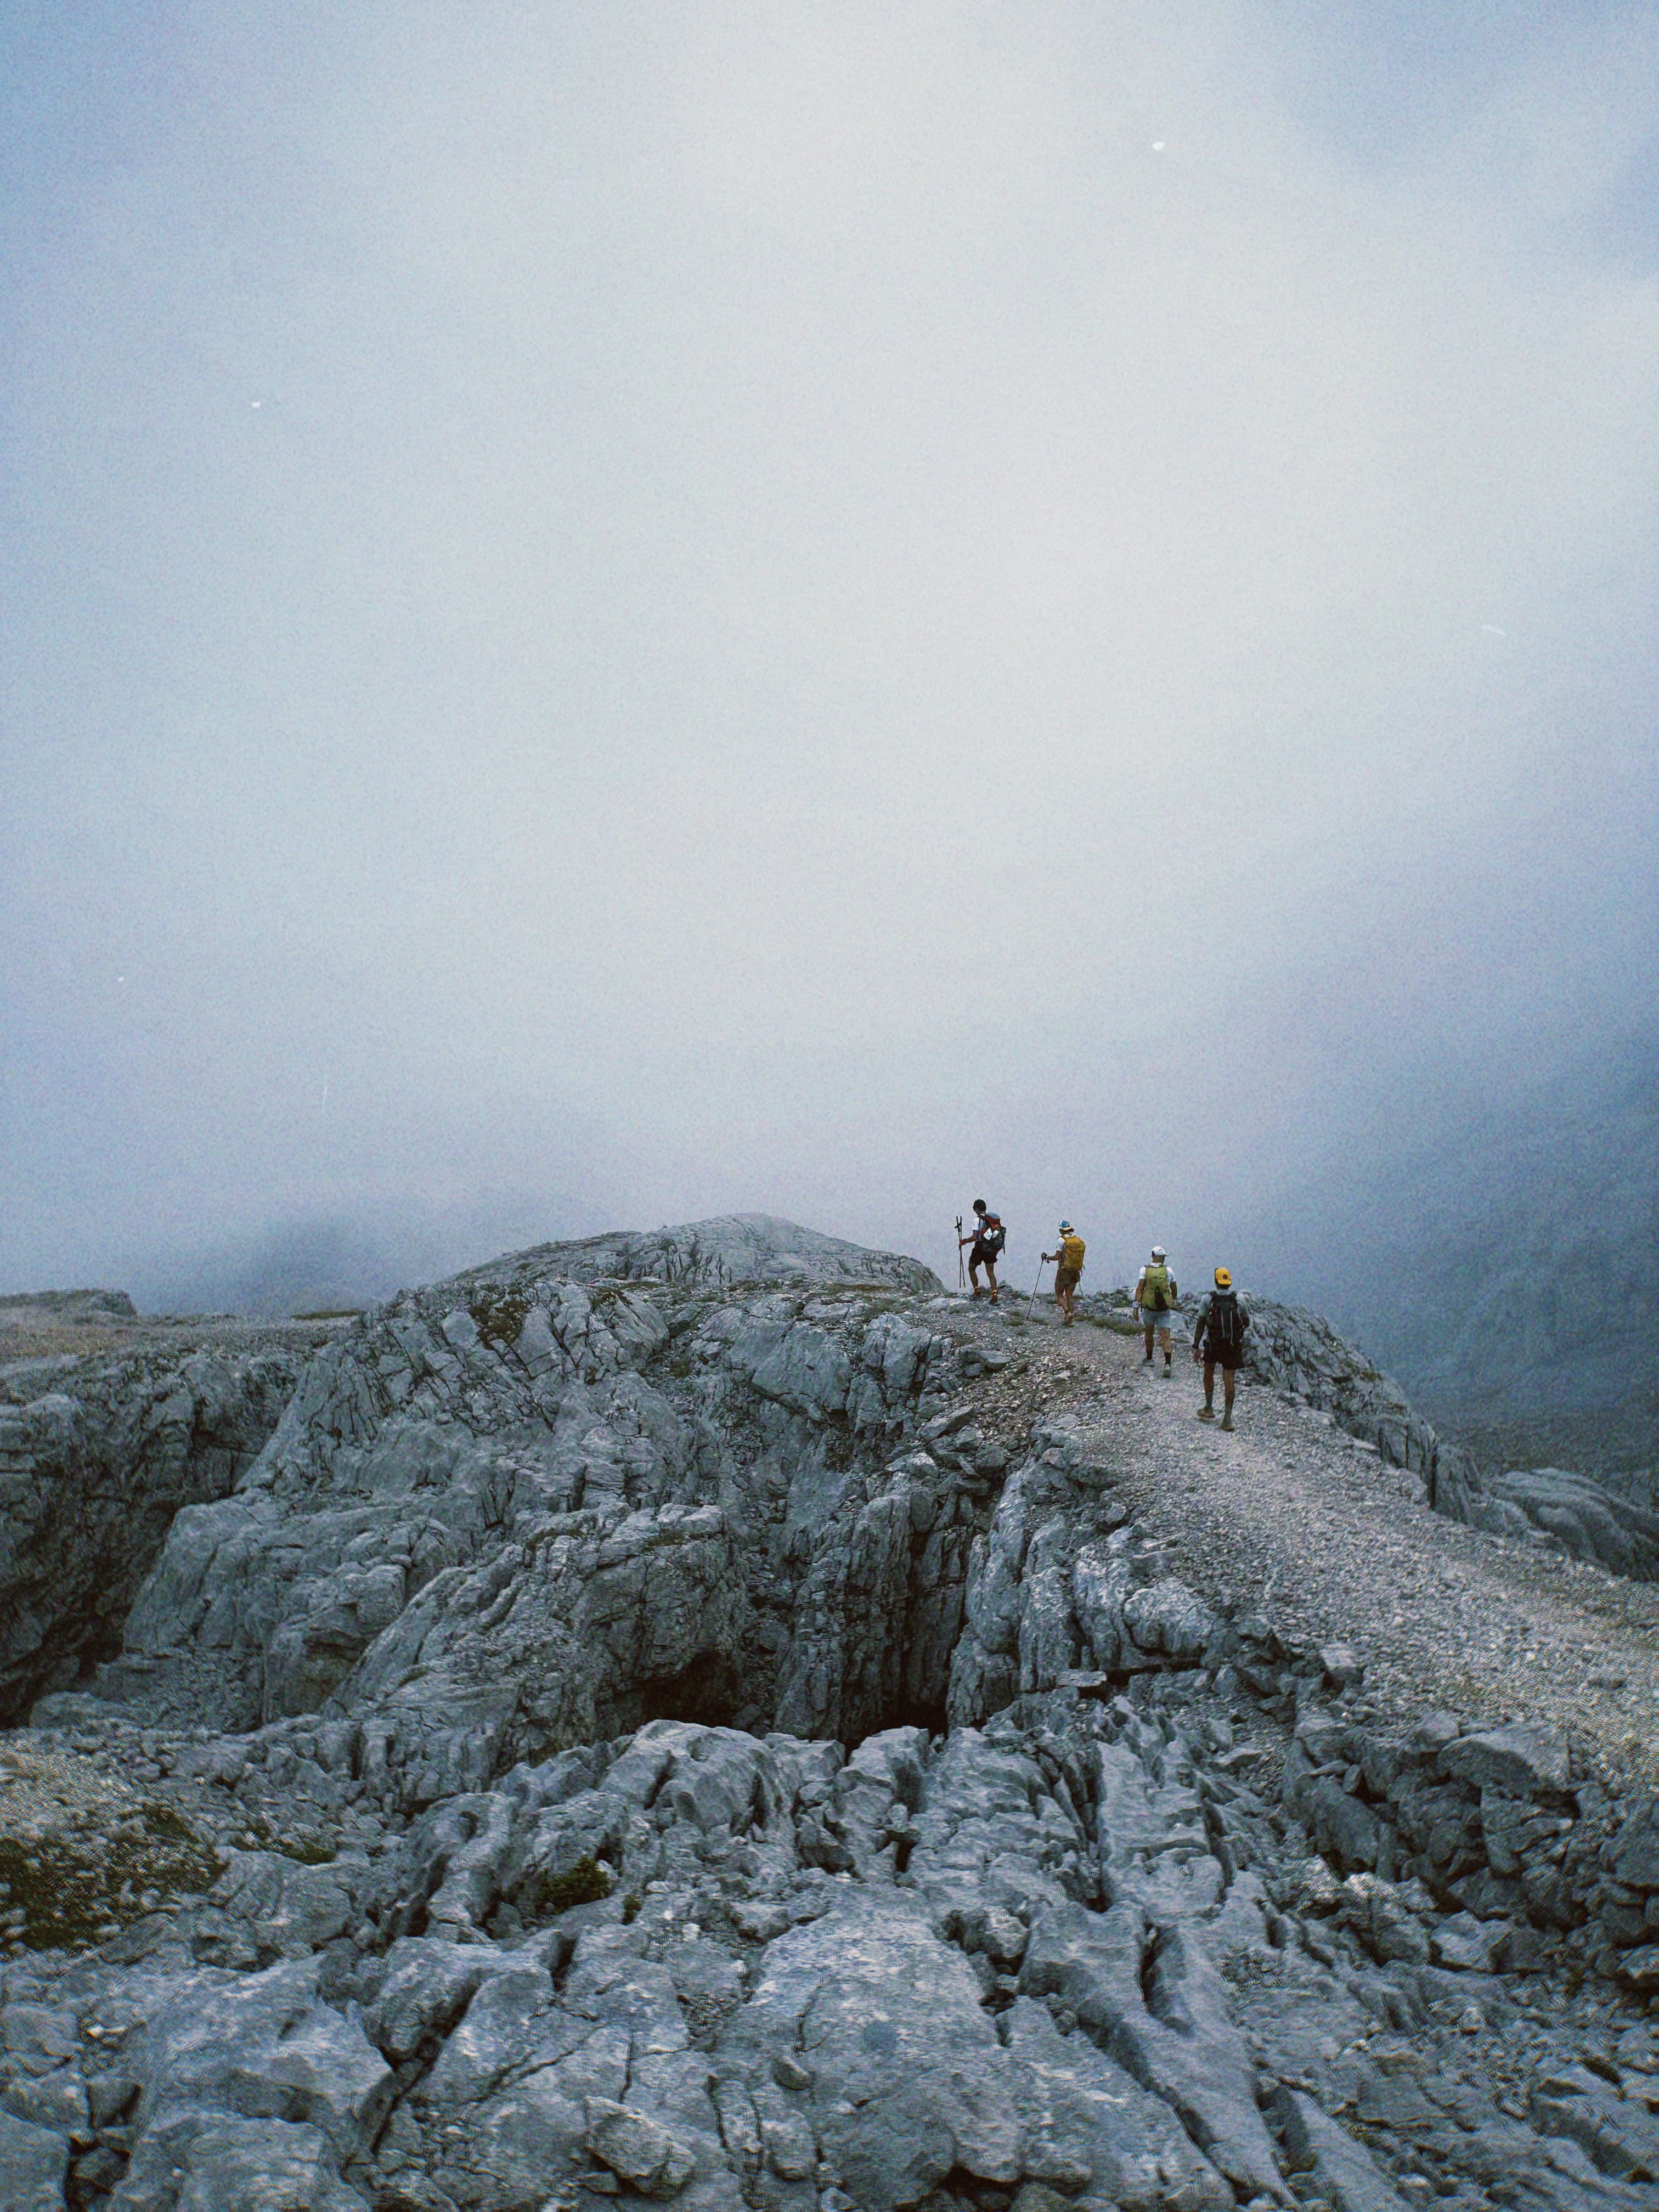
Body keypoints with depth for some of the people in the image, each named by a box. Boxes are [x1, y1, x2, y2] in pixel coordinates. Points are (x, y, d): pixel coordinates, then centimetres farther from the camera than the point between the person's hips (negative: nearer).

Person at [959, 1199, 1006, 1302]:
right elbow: (999, 1234, 10)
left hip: (981, 1248, -5)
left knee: (971, 1269, 16)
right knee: (991, 1273, 10)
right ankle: (995, 1296, -5)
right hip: (993, 1249, 5)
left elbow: (975, 1237, -17)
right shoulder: (996, 1218, 7)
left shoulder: (978, 1220, -12)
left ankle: (977, 1293, 13)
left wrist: (963, 1241, -2)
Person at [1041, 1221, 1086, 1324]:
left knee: (1059, 1295, 4)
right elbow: (1079, 1257, 9)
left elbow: (1057, 1257, -12)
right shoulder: (1079, 1240, 6)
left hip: (1064, 1270, -5)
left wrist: (1047, 1257, 5)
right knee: (1070, 1295, 10)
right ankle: (1070, 1320, 5)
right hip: (1076, 1271, 5)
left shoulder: (1062, 1240, -10)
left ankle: (1068, 1313, -18)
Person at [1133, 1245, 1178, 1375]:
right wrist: (1174, 1301, 28)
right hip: (1165, 1308, 0)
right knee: (1165, 1336, -2)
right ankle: (1167, 1364, -17)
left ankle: (1149, 1359, 35)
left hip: (1149, 1307, 0)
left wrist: (1137, 1305, -10)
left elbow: (1140, 1288, -11)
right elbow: (1174, 1289, 10)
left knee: (1149, 1333, 21)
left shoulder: (1145, 1270, -5)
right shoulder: (1168, 1270, -1)